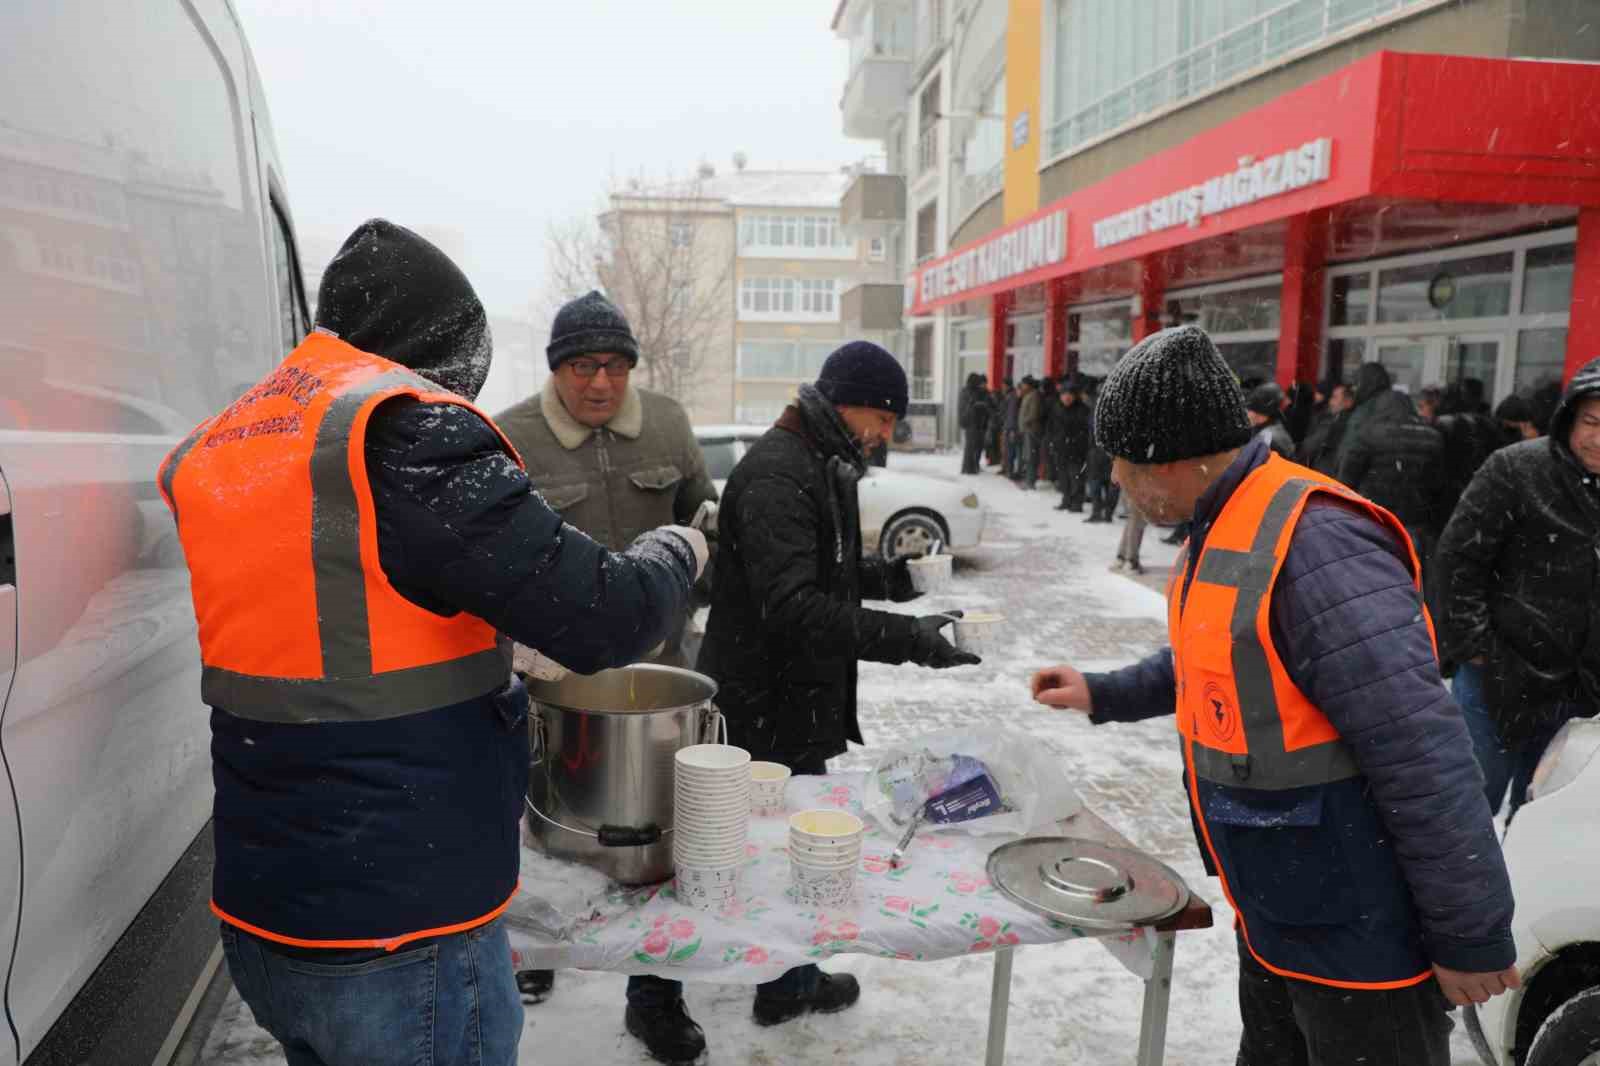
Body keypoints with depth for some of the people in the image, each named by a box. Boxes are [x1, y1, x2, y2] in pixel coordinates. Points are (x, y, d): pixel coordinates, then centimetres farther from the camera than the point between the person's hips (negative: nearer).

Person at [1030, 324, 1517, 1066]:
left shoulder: (1312, 543, -27)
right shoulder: (1223, 531, 4)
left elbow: (1426, 760, -27)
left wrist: (1471, 937, -21)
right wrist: (1105, 695, 22)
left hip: (1360, 939, -9)